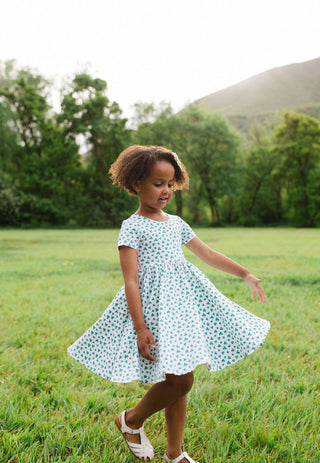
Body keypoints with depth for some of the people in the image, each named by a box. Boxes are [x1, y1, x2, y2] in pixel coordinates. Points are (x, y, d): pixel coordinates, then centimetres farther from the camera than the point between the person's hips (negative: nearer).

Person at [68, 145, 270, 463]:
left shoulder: (176, 223, 14)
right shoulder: (132, 227, -6)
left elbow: (208, 254, 21)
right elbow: (131, 282, -12)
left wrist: (245, 275, 18)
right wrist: (140, 327, -19)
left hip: (183, 302, 7)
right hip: (155, 306, -7)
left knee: (180, 380, 9)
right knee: (179, 380, -11)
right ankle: (131, 420, 16)